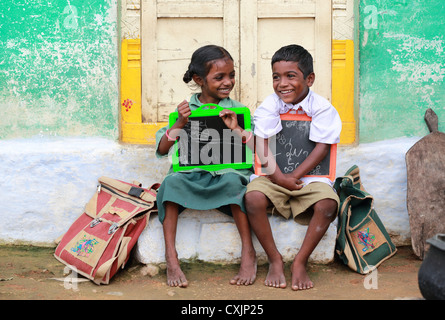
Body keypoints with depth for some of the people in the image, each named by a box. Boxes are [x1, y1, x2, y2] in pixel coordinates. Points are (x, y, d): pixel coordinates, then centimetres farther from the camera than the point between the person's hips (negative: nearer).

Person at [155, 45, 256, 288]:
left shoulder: (237, 110, 10)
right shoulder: (186, 110, 10)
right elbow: (161, 150, 4)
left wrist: (236, 129, -14)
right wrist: (179, 124, -9)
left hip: (227, 172, -1)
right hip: (192, 173, 1)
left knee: (233, 181, -34)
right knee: (171, 182, -30)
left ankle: (248, 253, -25)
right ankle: (171, 258, -27)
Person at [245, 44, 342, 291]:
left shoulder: (321, 108, -4)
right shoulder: (269, 106, 0)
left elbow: (321, 148, -10)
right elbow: (262, 143, -7)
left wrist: (294, 176, -18)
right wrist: (278, 177, -21)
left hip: (309, 174, -1)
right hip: (273, 173, 1)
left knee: (327, 204, -31)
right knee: (253, 198, -30)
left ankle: (300, 263, -14)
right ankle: (274, 259, -12)